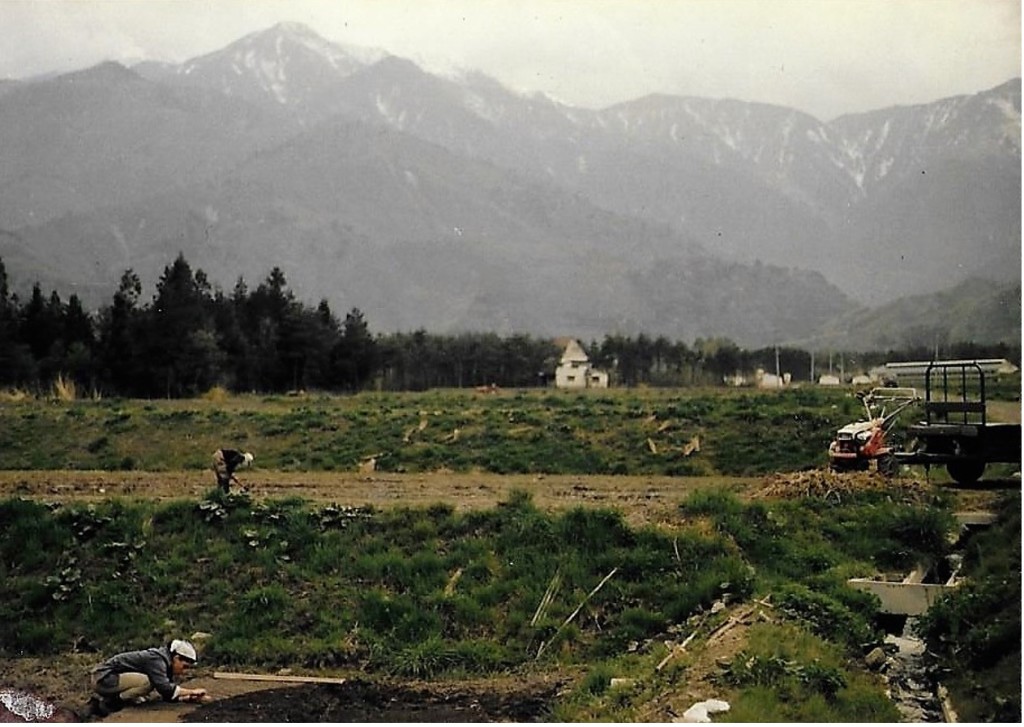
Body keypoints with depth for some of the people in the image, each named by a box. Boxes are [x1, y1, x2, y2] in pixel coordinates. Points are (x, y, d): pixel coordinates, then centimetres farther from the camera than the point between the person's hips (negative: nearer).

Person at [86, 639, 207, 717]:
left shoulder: (164, 662, 8)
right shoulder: (156, 660, -21)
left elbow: (168, 695, 9)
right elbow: (164, 688, -32)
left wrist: (190, 697, -6)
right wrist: (191, 691, -25)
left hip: (110, 678, 10)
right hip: (103, 677, -10)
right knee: (146, 681, -27)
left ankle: (100, 699, 17)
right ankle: (108, 703, -11)